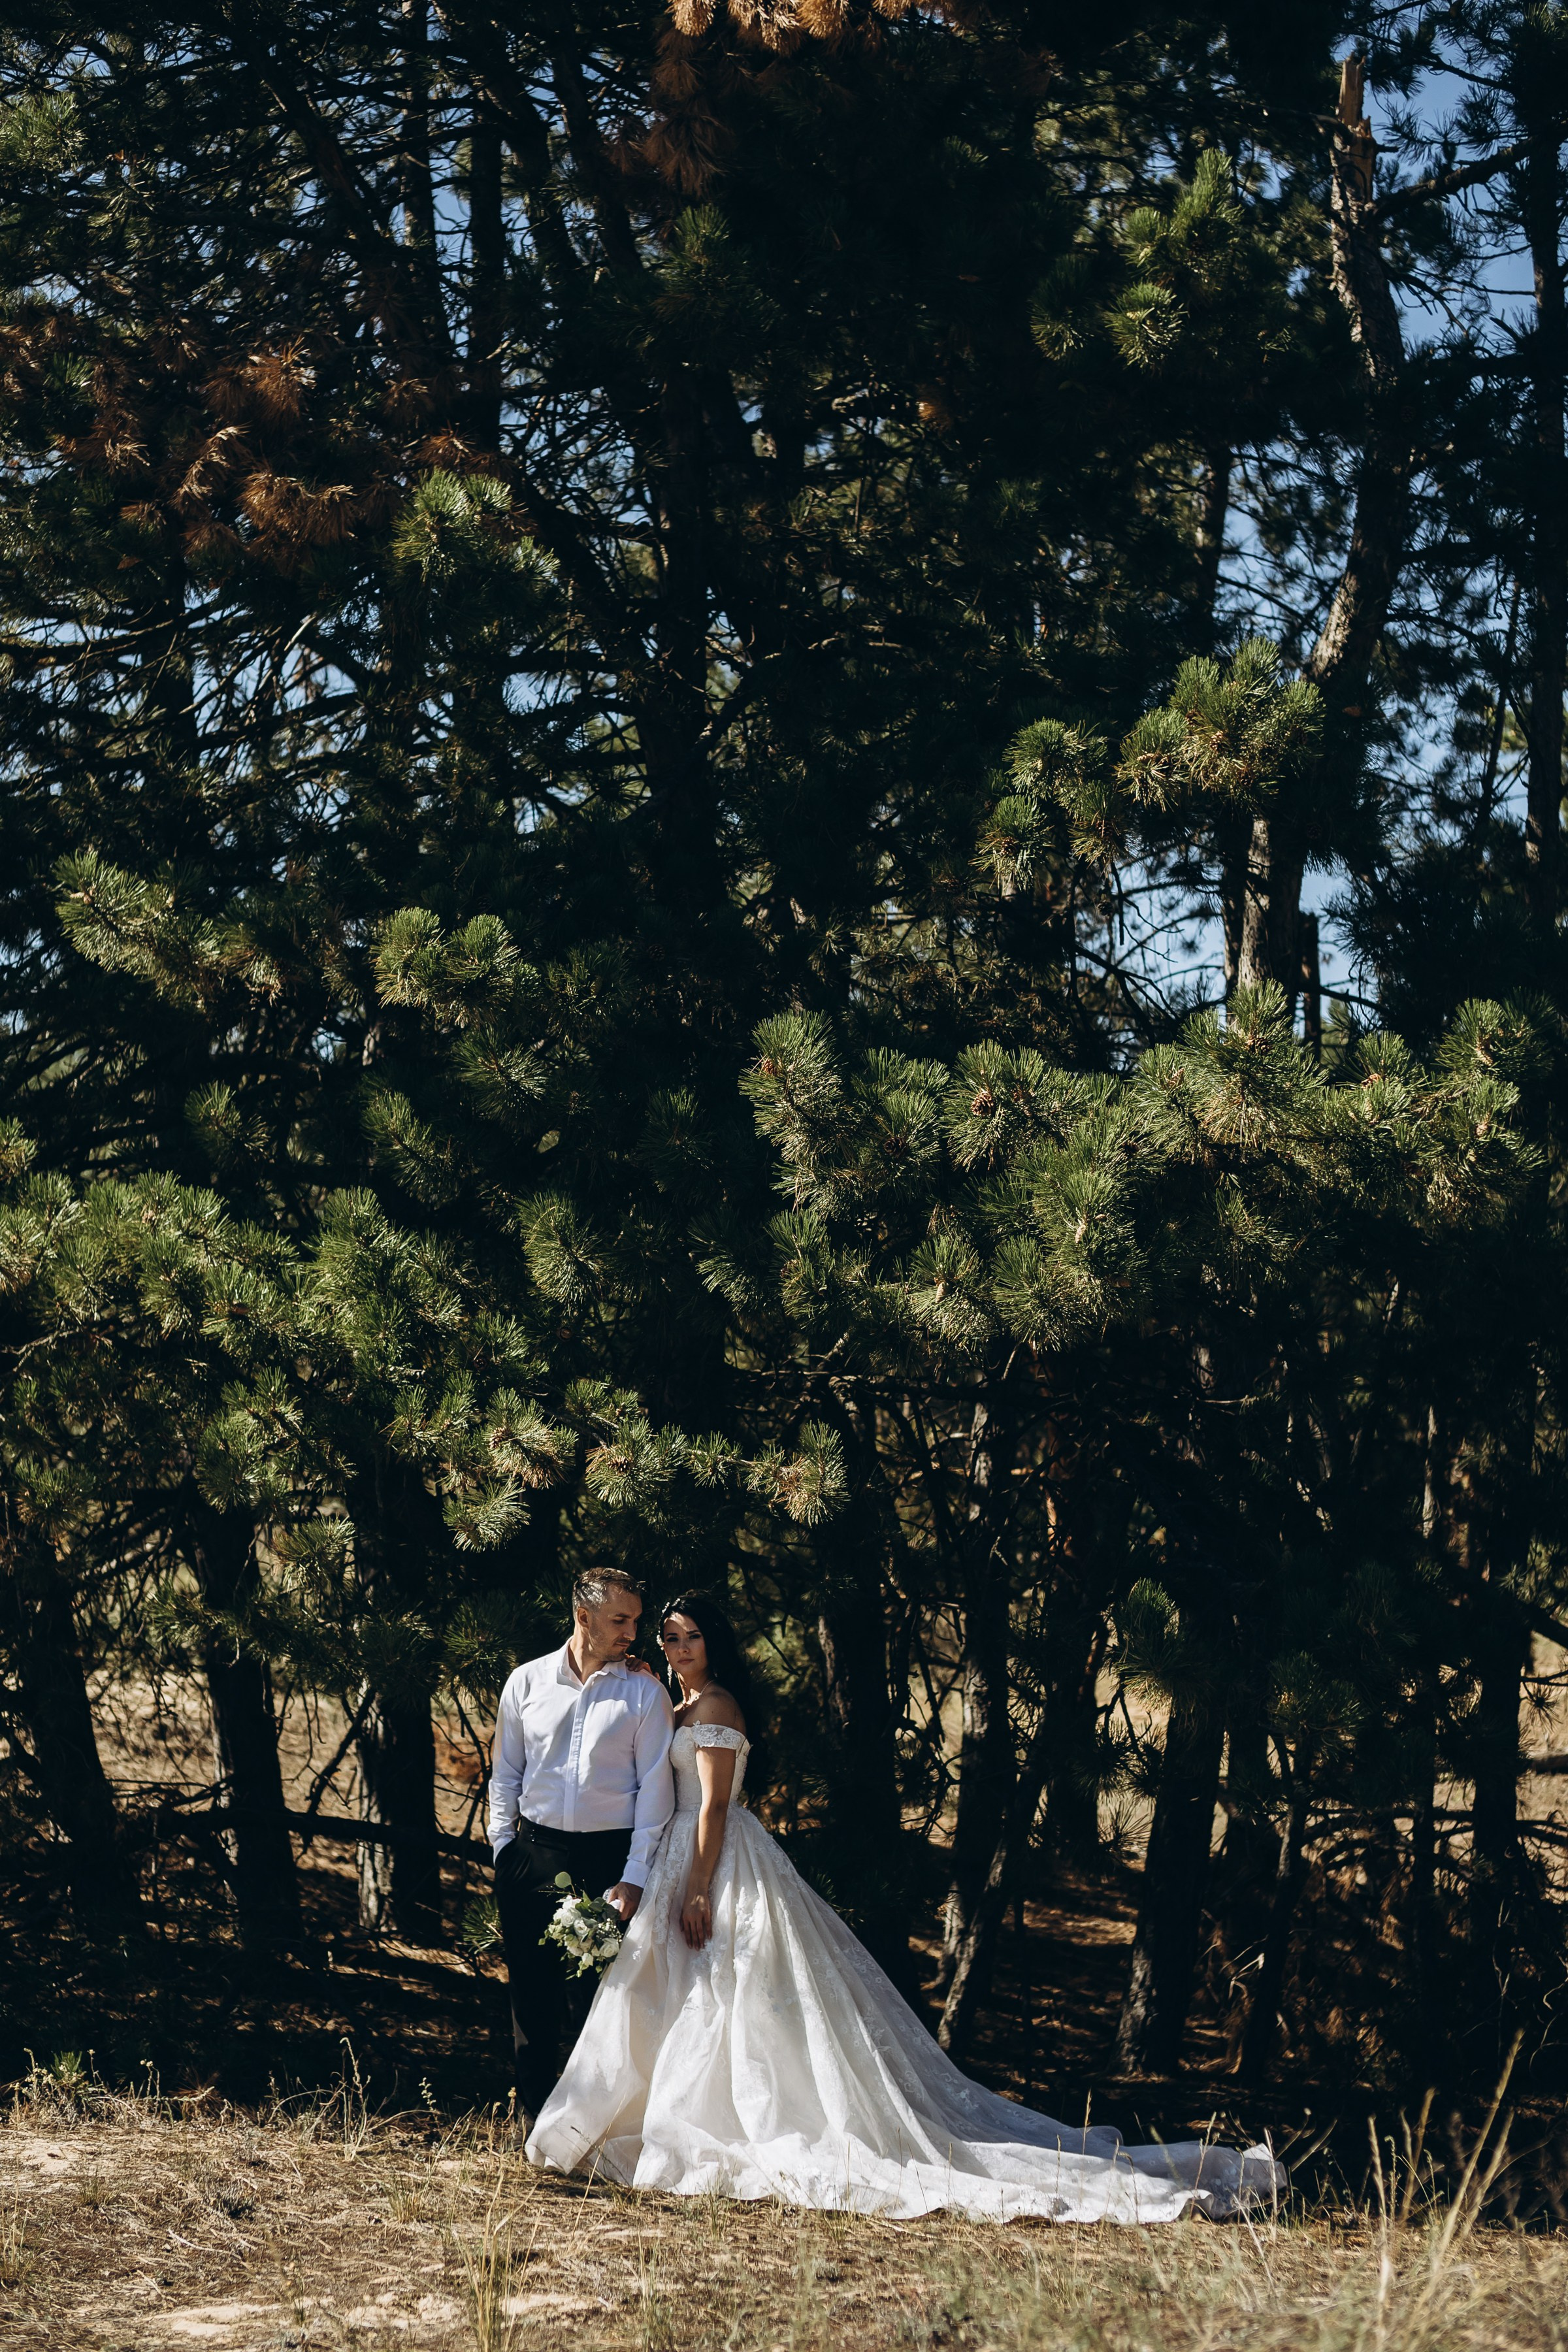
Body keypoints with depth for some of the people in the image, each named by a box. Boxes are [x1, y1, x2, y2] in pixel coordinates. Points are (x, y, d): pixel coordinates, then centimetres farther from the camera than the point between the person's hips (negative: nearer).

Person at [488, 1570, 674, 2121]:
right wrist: (502, 1851, 5)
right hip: (534, 1855, 2)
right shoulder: (527, 1683, 5)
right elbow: (505, 1773, 12)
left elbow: (654, 1788, -3)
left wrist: (634, 1878, -8)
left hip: (609, 1859, -2)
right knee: (533, 1998, 8)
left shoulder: (645, 1693, -1)